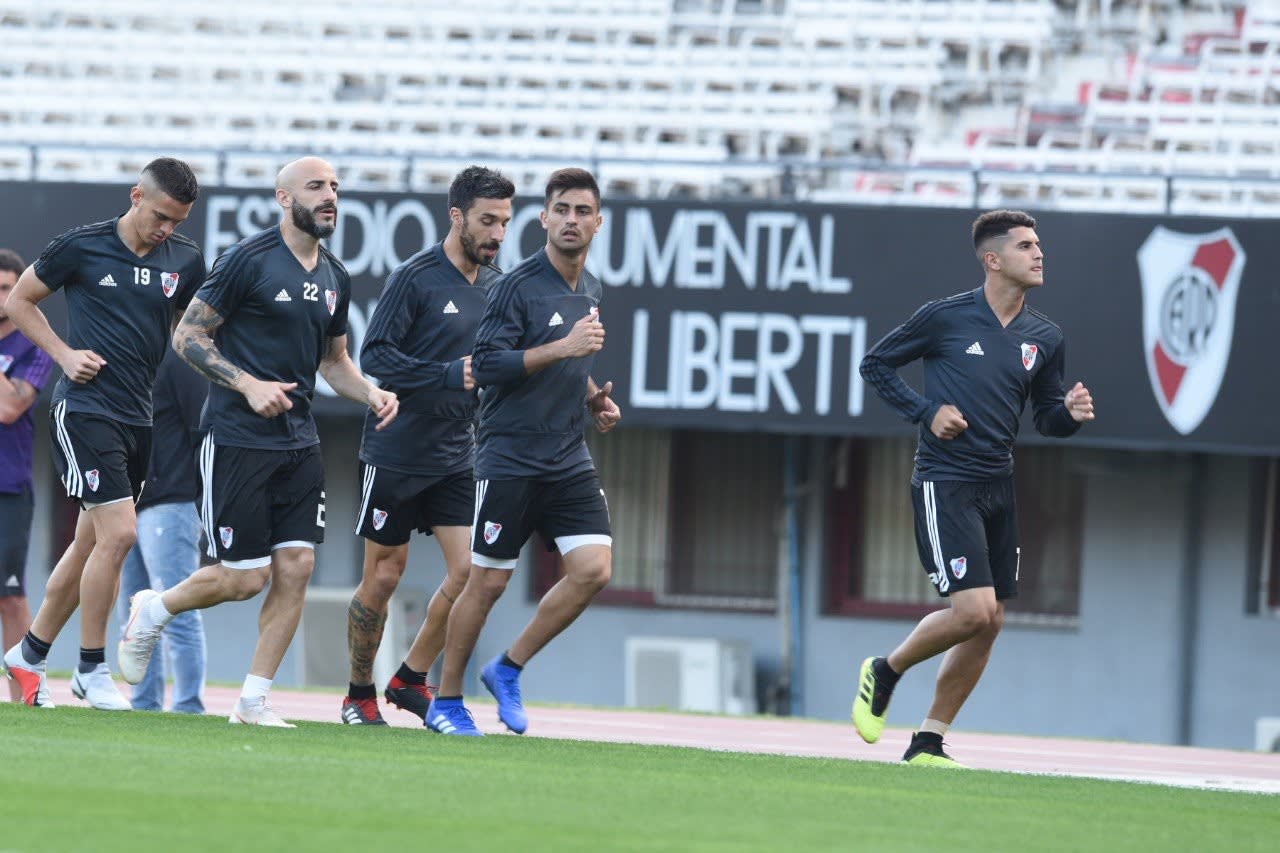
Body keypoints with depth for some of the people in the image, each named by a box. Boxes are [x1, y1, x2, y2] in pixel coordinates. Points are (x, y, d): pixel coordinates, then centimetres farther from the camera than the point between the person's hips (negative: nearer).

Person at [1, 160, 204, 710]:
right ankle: (91, 669, -2)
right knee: (117, 535, -15)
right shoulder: (81, 247, -6)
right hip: (84, 411, -6)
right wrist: (64, 354, -6)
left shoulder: (185, 261, 6)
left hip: (138, 417, 6)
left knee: (90, 544, 12)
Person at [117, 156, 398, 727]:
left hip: (299, 441, 6)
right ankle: (152, 610, 21)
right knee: (246, 578, -7)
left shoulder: (335, 278, 12)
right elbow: (188, 336, -8)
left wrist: (372, 393, 4)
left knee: (296, 567, -4)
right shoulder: (247, 260, -10)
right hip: (238, 439, -6)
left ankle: (254, 701, 5)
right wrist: (249, 385, -19)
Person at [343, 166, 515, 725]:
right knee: (383, 576, 3)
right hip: (395, 452, -5)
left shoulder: (495, 286, 9)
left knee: (469, 569, -6)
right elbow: (374, 357, -15)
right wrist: (452, 375, -22)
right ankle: (359, 694, 18)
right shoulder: (416, 277, -11)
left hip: (456, 457, 5)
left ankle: (411, 679, 11)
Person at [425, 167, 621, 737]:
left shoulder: (590, 292, 14)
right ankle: (446, 701, 14)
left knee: (593, 569, -9)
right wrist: (562, 348, -24)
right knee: (487, 581, -1)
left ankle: (508, 669, 8)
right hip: (509, 459, -6)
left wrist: (592, 399, 11)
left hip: (569, 462, 6)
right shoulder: (516, 287, -10)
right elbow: (486, 364, -18)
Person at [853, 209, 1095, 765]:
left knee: (990, 622, 4)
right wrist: (925, 411, -8)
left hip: (998, 487, 6)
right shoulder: (946, 317, -6)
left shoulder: (1044, 338, 7)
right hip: (944, 483, -6)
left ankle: (929, 742, 14)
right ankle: (885, 672, 9)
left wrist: (1070, 414, -6)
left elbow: (1045, 416, 18)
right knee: (974, 609, -17)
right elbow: (875, 363, 4)